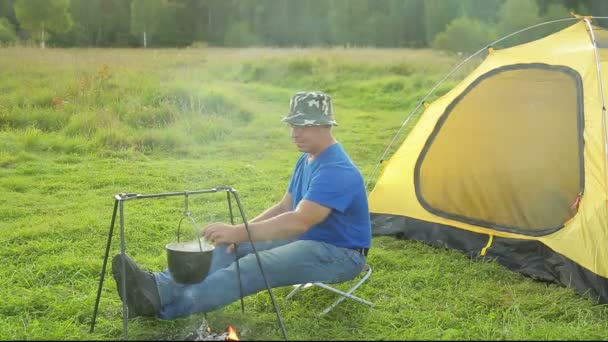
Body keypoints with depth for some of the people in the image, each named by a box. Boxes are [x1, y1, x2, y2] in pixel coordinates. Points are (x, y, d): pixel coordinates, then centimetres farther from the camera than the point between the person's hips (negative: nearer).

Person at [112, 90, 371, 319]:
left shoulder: (337, 170, -23)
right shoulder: (306, 160, 10)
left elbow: (299, 222, -33)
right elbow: (284, 207, 12)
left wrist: (239, 233, -37)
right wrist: (242, 231, -3)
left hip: (339, 254, -9)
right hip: (305, 240, 9)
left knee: (253, 267, -29)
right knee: (233, 247, -11)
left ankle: (164, 304, -37)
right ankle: (160, 288, -26)